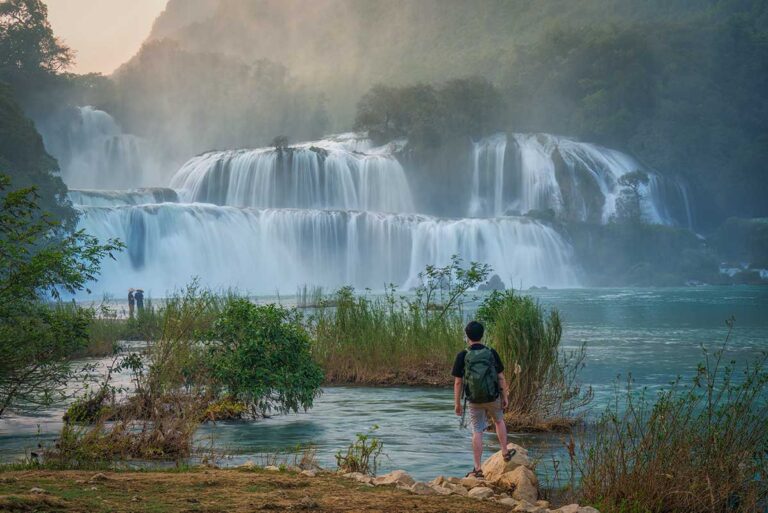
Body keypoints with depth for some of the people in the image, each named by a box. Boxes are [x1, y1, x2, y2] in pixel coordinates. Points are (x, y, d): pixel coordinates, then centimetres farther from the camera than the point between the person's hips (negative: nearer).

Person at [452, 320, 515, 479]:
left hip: (474, 401, -1)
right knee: (499, 421, 29)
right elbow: (501, 377, -3)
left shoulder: (462, 356, -10)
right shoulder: (492, 353, -6)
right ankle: (505, 452, 36)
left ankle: (477, 469, 5)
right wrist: (505, 397, 7)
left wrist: (457, 403, 0)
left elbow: (458, 382, -8)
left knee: (477, 432, 4)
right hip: (493, 398, 1)